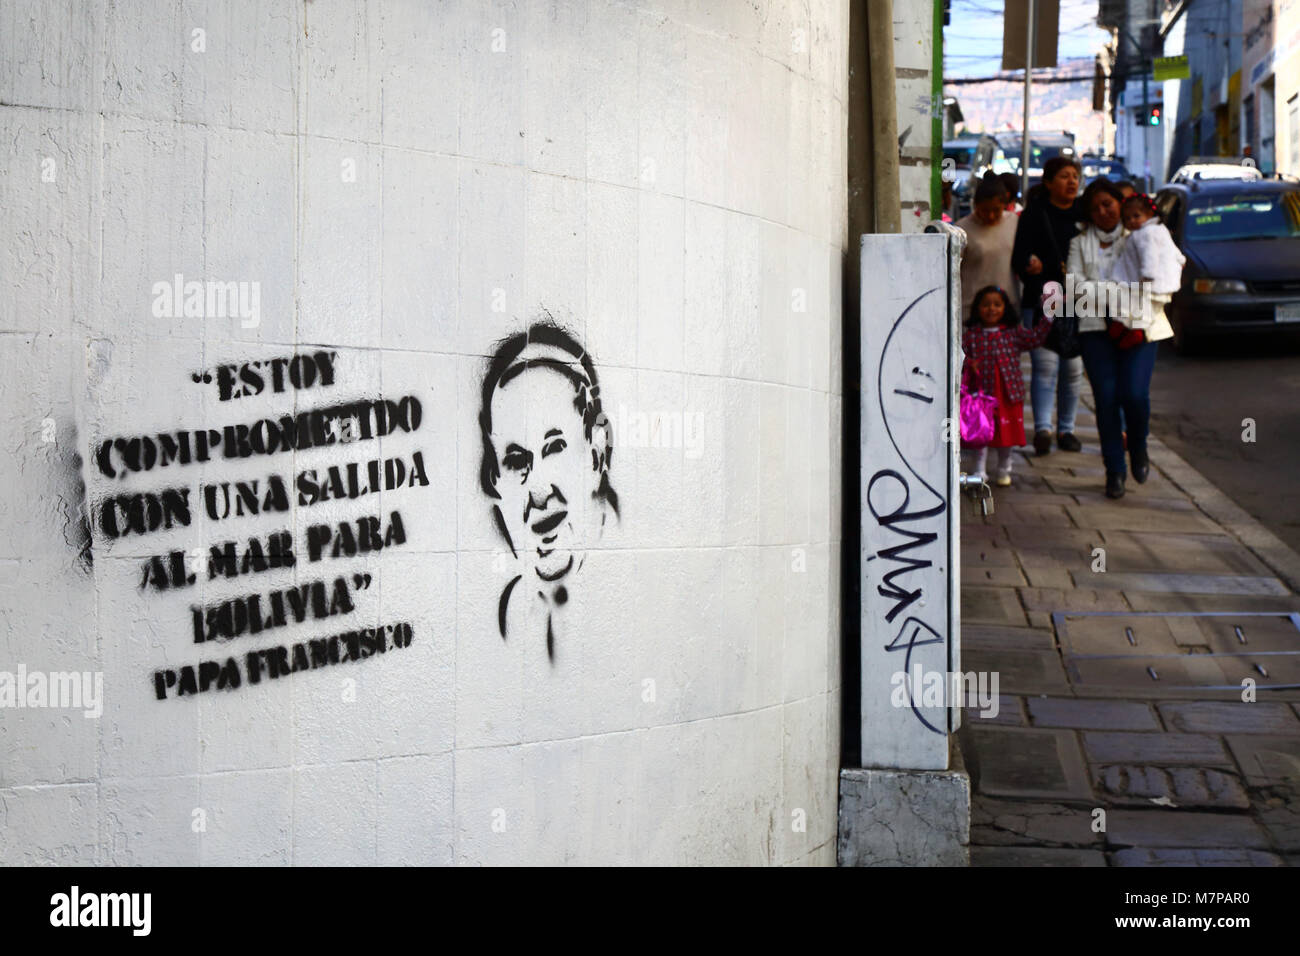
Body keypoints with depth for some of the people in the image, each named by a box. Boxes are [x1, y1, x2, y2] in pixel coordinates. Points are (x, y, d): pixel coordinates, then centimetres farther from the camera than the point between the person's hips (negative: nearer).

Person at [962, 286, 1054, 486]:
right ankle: (980, 472, 14)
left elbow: (1035, 338, 1)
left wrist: (1048, 315, -4)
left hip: (1009, 394, 2)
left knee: (1007, 432, 10)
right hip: (982, 393, -2)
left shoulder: (1014, 332, 5)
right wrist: (968, 364, -23)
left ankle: (1004, 471, 27)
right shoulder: (971, 334, 0)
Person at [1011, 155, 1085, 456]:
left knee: (1073, 368, 5)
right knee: (1045, 365, -12)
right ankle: (1042, 428, -14)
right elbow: (1019, 257, -2)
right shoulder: (1033, 215, 1)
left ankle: (1066, 429, 15)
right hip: (1041, 303, -3)